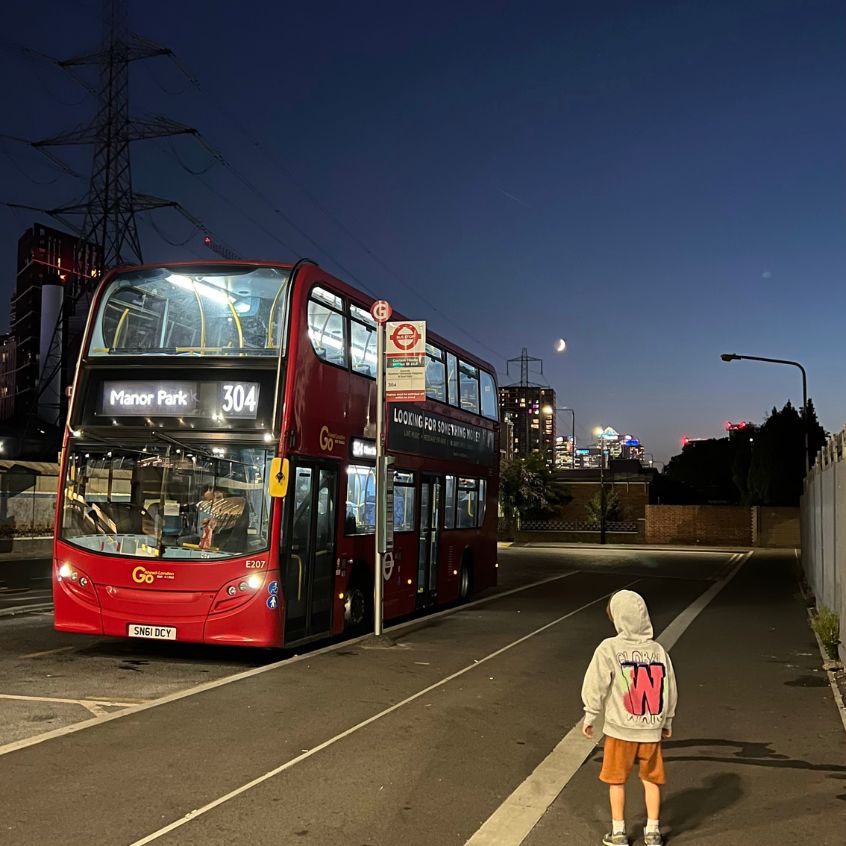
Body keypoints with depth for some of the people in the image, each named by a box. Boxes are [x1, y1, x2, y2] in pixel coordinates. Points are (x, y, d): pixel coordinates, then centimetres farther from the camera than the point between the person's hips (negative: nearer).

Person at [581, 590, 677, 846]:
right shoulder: (658, 650, -4)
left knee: (617, 780, 13)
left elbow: (595, 686, -9)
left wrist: (590, 716, 6)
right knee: (651, 779, 18)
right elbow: (669, 690, 5)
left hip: (620, 728, -3)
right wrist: (667, 721, 20)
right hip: (652, 729, 3)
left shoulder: (609, 648, -15)